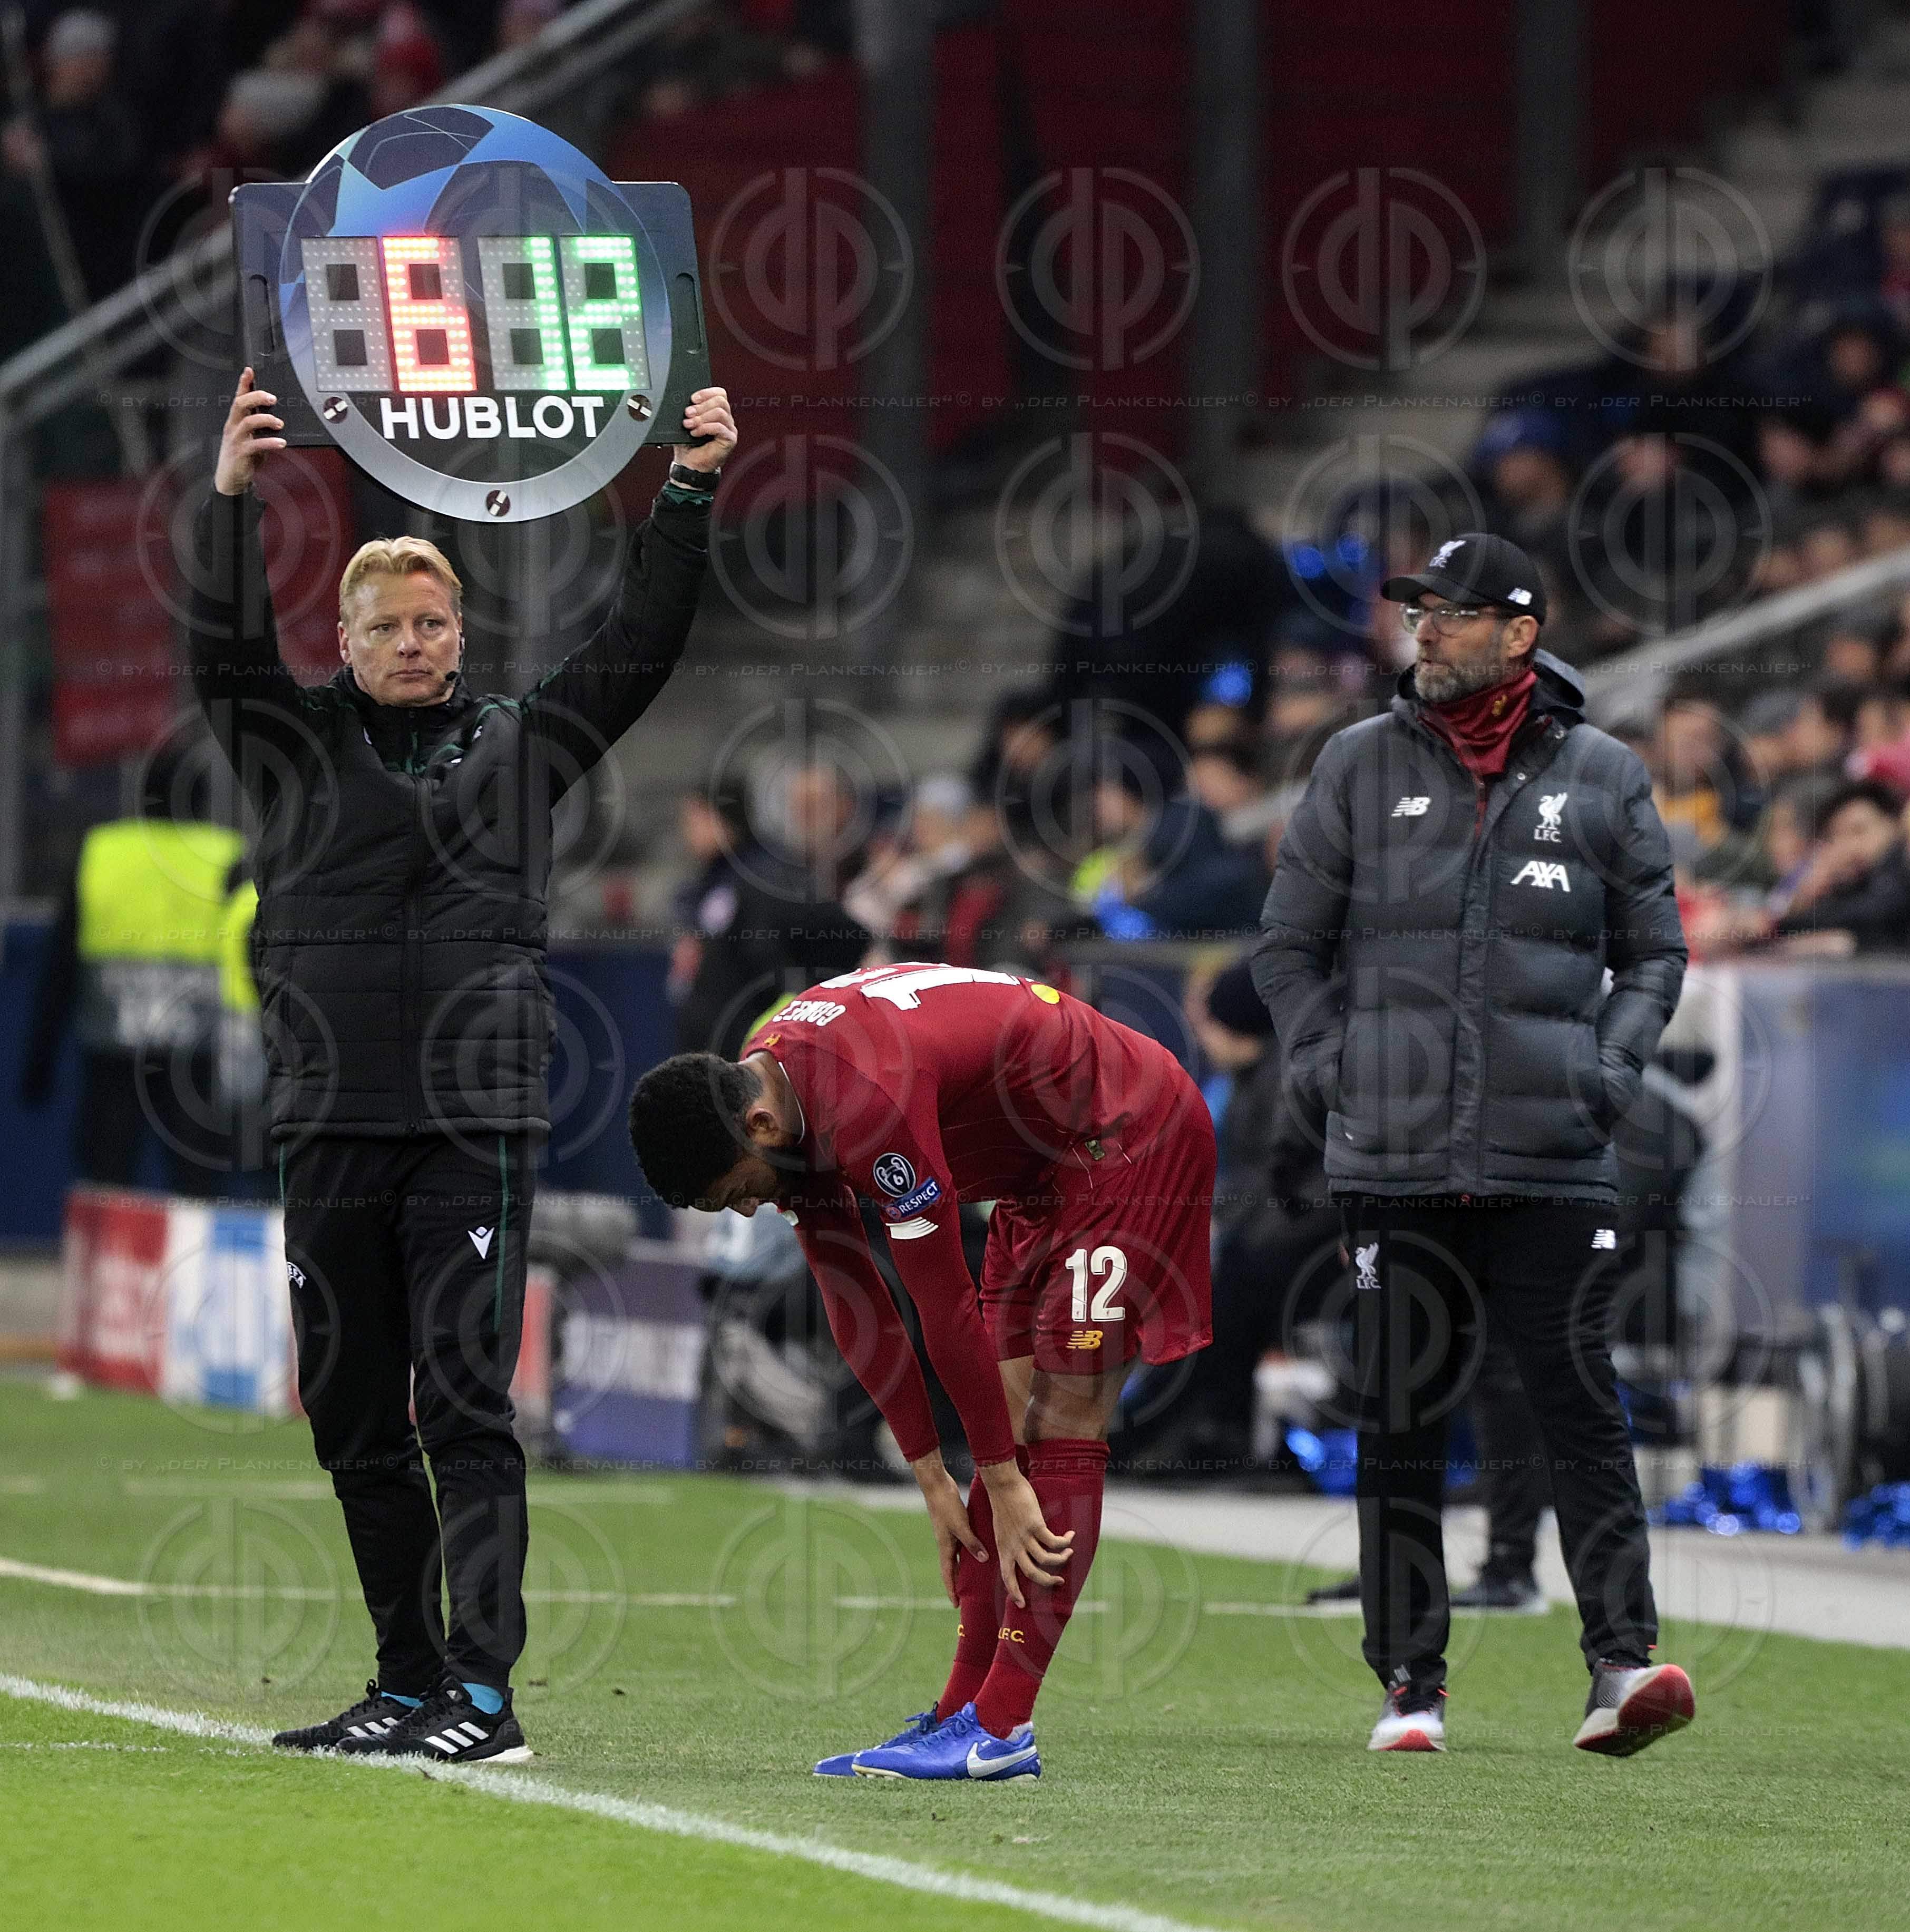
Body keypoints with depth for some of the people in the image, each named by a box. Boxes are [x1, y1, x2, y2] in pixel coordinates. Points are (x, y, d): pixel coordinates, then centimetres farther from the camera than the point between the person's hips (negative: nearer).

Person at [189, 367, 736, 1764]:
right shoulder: (297, 748, 11)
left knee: (465, 1403, -10)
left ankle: (485, 1691, -14)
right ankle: (409, 1685, 16)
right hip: (331, 1123, 2)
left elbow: (640, 648, 7)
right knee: (351, 1416, 6)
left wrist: (691, 494, -2)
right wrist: (233, 499, -18)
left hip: (478, 1121, -2)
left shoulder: (522, 746, 12)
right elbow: (229, 652, -4)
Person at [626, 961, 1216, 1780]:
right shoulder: (765, 1091, -4)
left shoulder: (867, 1107, -33)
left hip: (1131, 1133, -9)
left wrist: (1004, 1482, -17)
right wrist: (932, 1477, 3)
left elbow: (946, 1309, -25)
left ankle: (999, 1731, -15)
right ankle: (964, 1709, 7)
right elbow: (851, 1301, 2)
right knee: (1010, 1419, 6)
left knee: (1061, 1423, -13)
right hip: (1047, 1162, 9)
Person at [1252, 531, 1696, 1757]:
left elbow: (1655, 951, 14)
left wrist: (1613, 1068, -1)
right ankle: (1411, 1686, 10)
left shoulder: (1603, 779, 7)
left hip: (1556, 1161, -1)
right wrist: (1327, 1067, 1)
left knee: (1582, 1408, -9)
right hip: (1397, 1155, 1)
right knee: (1401, 1424, 4)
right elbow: (1291, 942, 13)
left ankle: (1624, 1664, -12)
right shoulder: (1362, 767, 8)